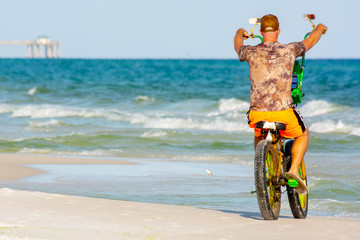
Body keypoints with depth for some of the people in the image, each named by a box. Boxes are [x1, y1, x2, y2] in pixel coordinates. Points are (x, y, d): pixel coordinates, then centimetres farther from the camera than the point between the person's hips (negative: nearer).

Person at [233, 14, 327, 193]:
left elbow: (237, 47, 29)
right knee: (303, 134, 27)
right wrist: (320, 28, 45)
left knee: (259, 135, 36)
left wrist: (240, 33, 53)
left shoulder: (250, 52, 2)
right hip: (283, 112, -2)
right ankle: (294, 169, 6)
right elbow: (310, 41, 22)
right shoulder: (289, 50, 0)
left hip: (257, 113, 2)